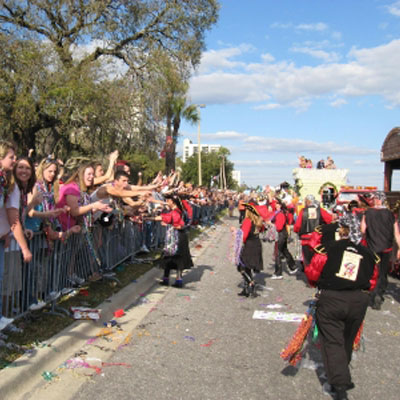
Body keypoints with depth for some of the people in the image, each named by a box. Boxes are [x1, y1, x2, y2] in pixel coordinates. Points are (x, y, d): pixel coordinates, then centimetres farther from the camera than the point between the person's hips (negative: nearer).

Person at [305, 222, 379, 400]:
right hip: (359, 301, 4)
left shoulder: (328, 248, -2)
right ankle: (342, 378, 37)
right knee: (347, 340, 20)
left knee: (332, 341, 3)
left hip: (330, 299, -4)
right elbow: (371, 282, 13)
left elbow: (312, 272, -1)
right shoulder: (368, 254, 9)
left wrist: (318, 284, 19)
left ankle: (340, 385, -4)